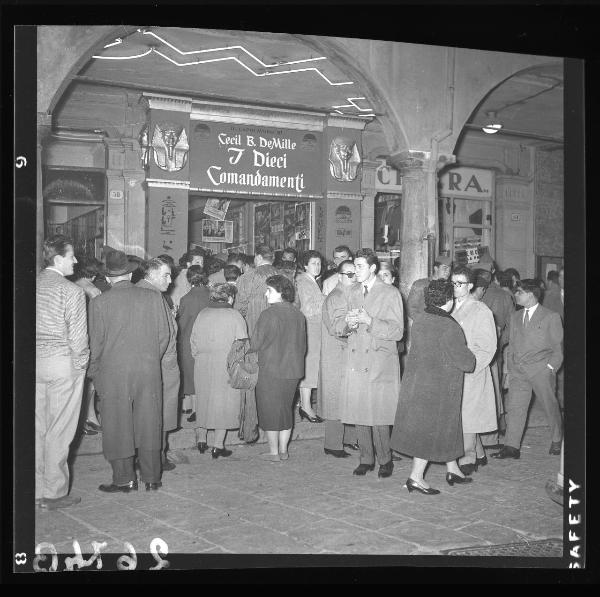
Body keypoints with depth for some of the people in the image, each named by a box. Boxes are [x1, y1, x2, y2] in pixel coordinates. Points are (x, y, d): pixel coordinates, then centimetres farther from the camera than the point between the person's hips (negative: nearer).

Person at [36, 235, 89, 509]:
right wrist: (80, 364, 4)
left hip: (35, 362, 6)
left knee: (36, 428, 13)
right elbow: (77, 336, -13)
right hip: (62, 363, -6)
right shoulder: (72, 291, -13)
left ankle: (37, 489, 22)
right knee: (59, 430, 2)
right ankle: (54, 493, 9)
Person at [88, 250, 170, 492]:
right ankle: (152, 478, 18)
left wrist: (93, 371, 10)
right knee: (149, 424, 11)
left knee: (117, 426, 9)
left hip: (113, 373, -2)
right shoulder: (154, 297, -1)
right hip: (150, 371, 2)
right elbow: (164, 336, 2)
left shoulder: (99, 302, -6)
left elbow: (96, 342, -4)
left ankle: (124, 479, 14)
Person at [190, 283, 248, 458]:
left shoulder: (202, 315, 4)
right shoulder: (235, 316, -7)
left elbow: (193, 341, 9)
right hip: (227, 366, -4)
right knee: (223, 403, 4)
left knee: (203, 400, 17)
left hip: (202, 366, 4)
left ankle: (201, 439, 22)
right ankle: (218, 446, 5)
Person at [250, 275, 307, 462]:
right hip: (293, 370, 6)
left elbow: (255, 344, -12)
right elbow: (303, 346, 9)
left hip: (271, 371, -6)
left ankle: (274, 452, 12)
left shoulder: (268, 314, -16)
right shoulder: (298, 315, 2)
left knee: (270, 411, 6)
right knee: (286, 409, 16)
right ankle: (283, 450, 22)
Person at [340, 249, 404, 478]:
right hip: (356, 359, 5)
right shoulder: (353, 292, 15)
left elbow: (397, 332, -7)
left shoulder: (391, 294, -2)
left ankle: (385, 460, 11)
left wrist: (369, 321, -18)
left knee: (378, 415, -7)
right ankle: (366, 459, 17)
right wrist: (350, 323, -1)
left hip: (380, 360, -5)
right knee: (358, 412, 3)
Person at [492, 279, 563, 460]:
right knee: (514, 407, -2)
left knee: (550, 406, 6)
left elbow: (558, 347, 3)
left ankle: (557, 441, 26)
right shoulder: (515, 317, 16)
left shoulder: (551, 317, 1)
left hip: (541, 370, -4)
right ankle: (511, 447, -1)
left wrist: (551, 367, -5)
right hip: (518, 371, 4)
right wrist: (510, 367, 10)